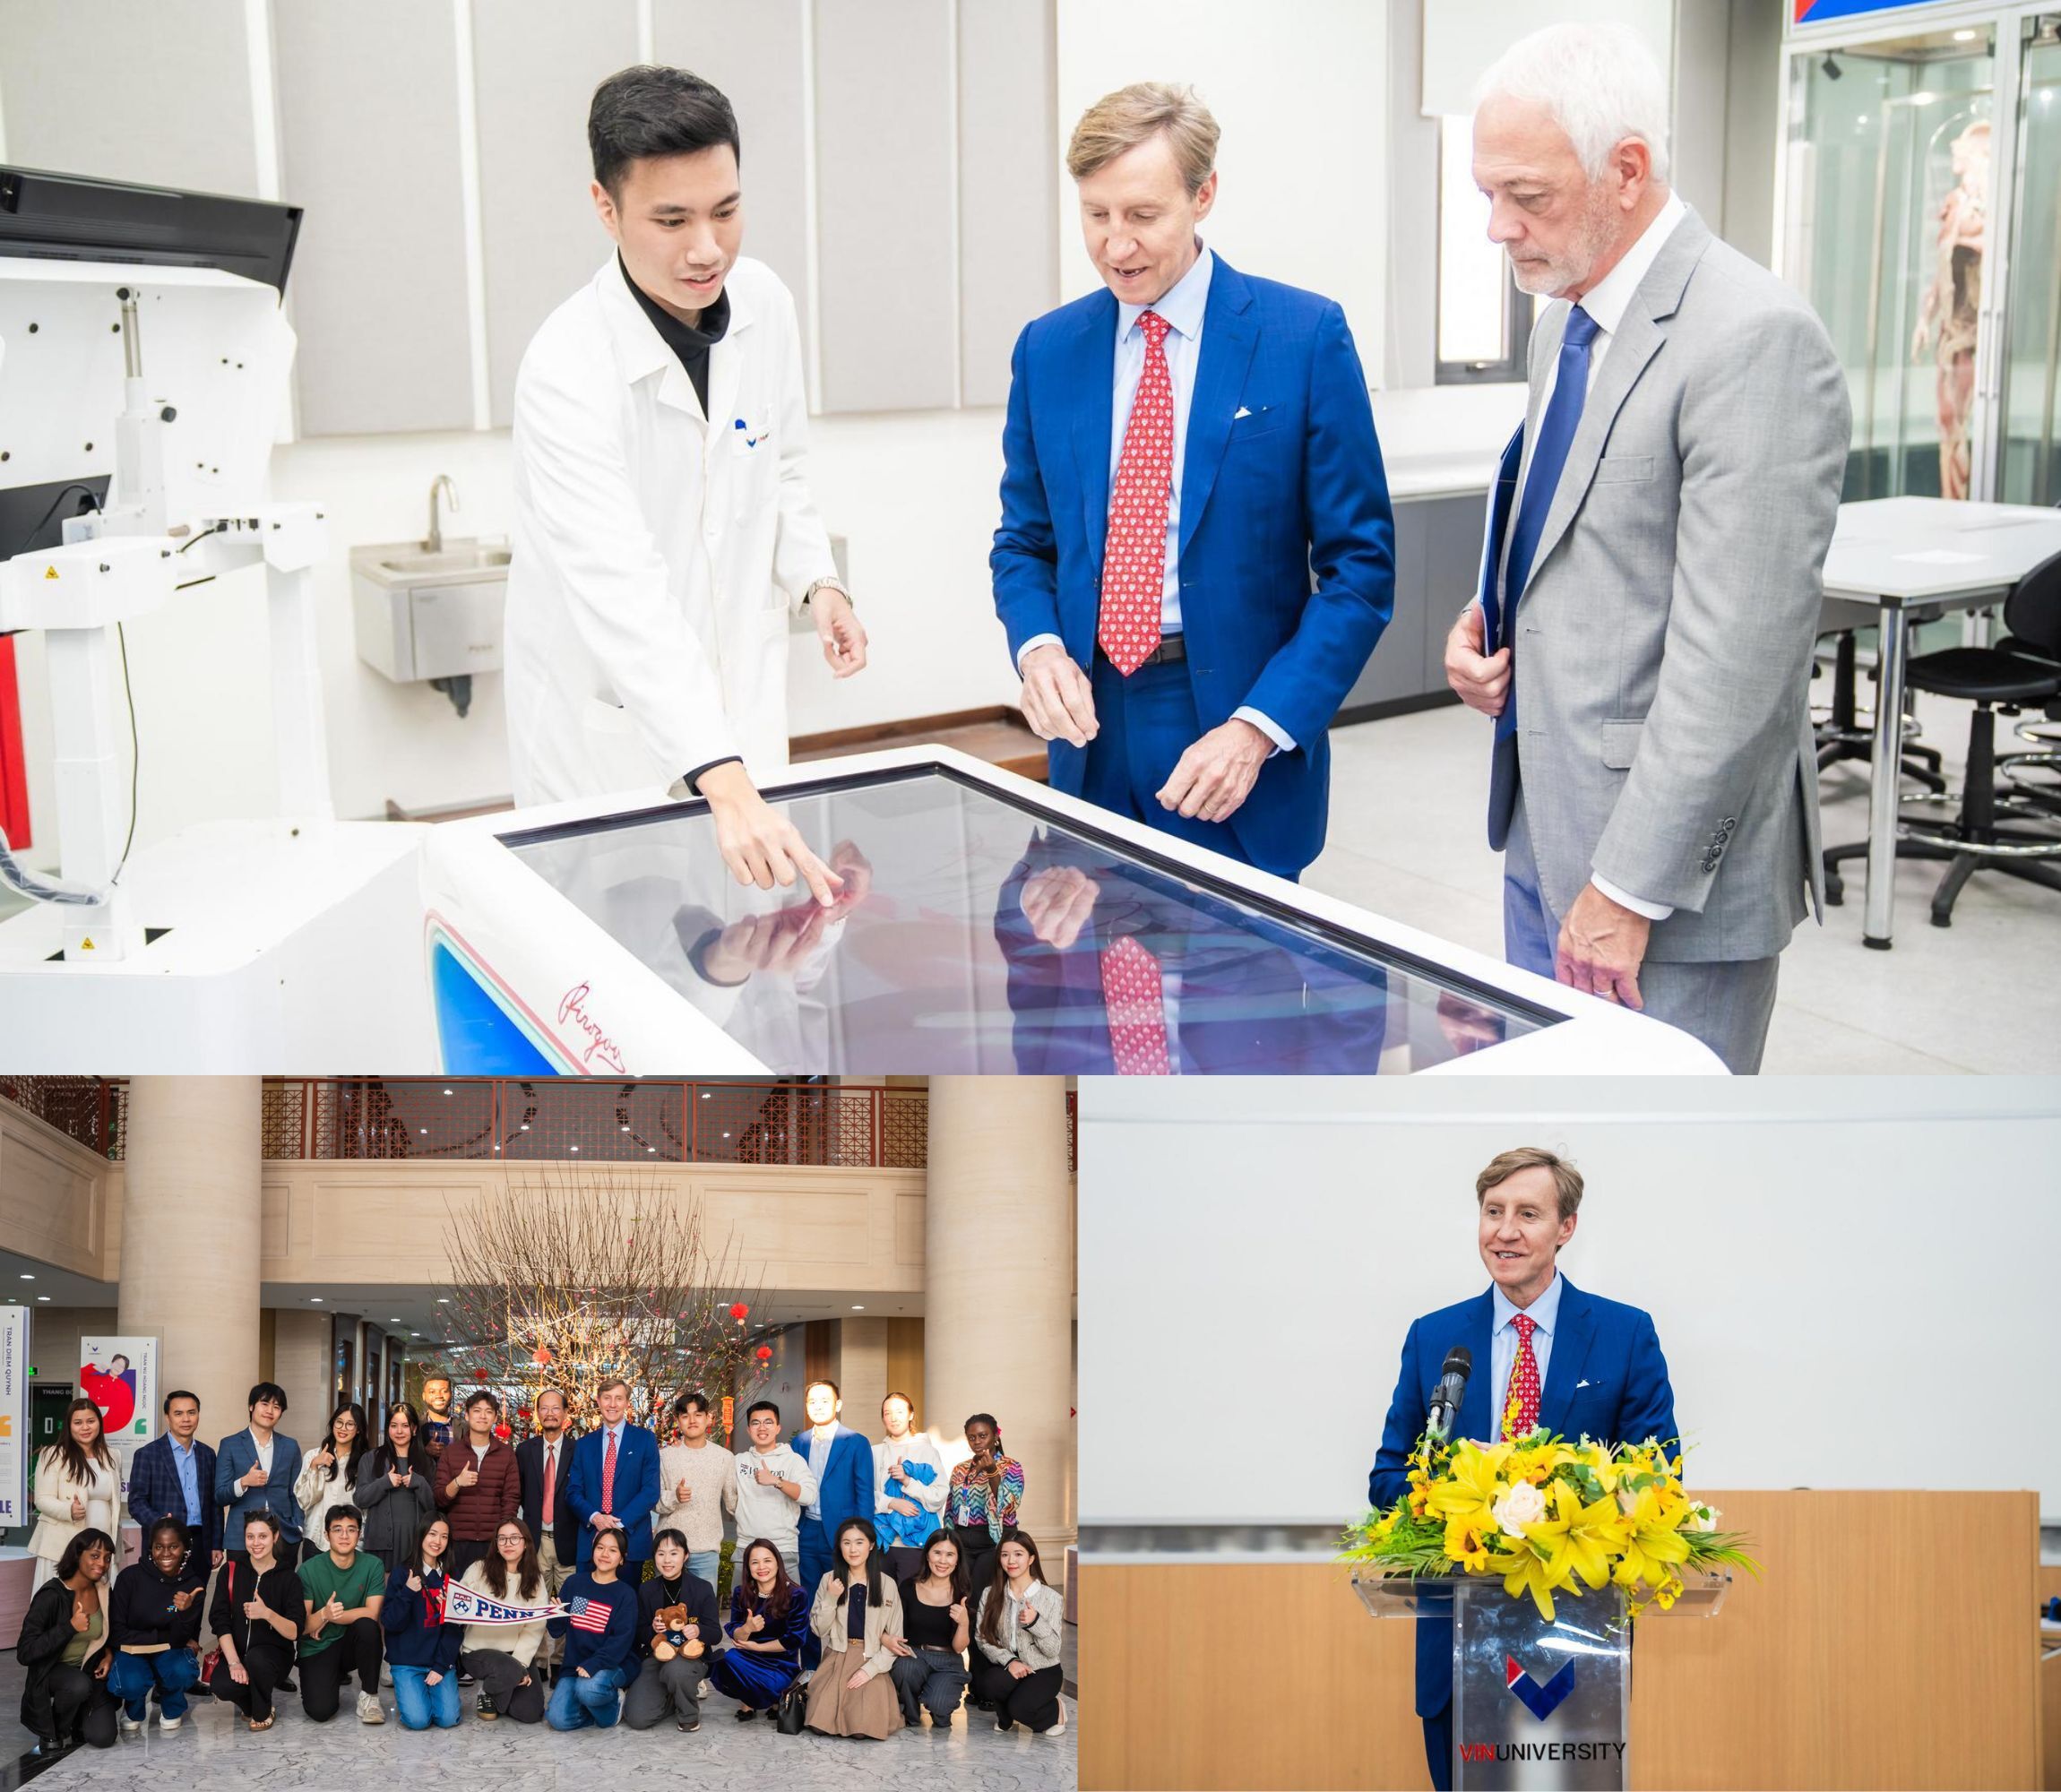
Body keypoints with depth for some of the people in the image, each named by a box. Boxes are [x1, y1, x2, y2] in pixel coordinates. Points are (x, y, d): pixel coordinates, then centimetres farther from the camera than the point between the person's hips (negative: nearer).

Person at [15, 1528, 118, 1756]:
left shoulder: (103, 1592, -3)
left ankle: (74, 1718, 19)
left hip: (91, 1671, 4)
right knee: (78, 1685, -38)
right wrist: (70, 1627, -31)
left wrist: (109, 1655, -5)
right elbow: (24, 1653, -25)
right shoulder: (51, 1595, -21)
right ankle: (52, 1735, -9)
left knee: (102, 1737, -15)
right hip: (53, 1671, -4)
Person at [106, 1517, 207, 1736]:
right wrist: (163, 1638, -16)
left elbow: (179, 1640, -14)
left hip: (170, 1653, 2)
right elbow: (116, 1632, -10)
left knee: (182, 1672, -33)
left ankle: (171, 1709, 5)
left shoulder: (194, 1585, -10)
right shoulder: (131, 1578, -15)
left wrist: (185, 1611, -35)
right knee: (130, 1683, -35)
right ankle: (133, 1709, 5)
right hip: (132, 1651, -1)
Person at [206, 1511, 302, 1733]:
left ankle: (263, 1713, -5)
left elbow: (295, 1632, -10)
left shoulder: (289, 1578, -5)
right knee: (221, 1686, -31)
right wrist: (234, 1662, -19)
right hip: (236, 1650, 1)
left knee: (256, 1658, -36)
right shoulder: (230, 1571, 0)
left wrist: (267, 1614, -30)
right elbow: (220, 1622, -6)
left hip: (275, 1653, -1)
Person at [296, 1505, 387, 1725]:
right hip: (316, 1649, 0)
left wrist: (329, 1618, -18)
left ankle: (369, 1695, -12)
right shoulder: (309, 1569, -10)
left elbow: (372, 1613, -17)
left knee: (367, 1626, -33)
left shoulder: (372, 1565, -8)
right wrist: (323, 1614, -33)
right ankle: (335, 1678, 16)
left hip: (353, 1644, 0)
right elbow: (301, 1626, -12)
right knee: (320, 1711, -22)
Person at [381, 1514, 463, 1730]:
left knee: (448, 1718, -16)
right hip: (407, 1661, -2)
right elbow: (390, 1623, -8)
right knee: (417, 1719, -20)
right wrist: (407, 1593, -23)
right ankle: (403, 1693, 12)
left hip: (443, 1661, 2)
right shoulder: (401, 1572, -3)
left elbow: (456, 1627, 3)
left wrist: (441, 1666, -7)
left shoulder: (451, 1576, 6)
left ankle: (432, 1689, 15)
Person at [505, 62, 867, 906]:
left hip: (740, 691, 5)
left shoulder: (764, 301, -5)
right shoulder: (569, 370, -26)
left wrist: (816, 581, -6)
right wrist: (724, 783, -48)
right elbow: (621, 591, -37)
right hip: (610, 712, -5)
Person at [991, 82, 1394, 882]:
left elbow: (1360, 564, -7)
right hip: (1093, 734, 3)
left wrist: (1259, 727, -16)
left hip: (1240, 744, -3)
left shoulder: (1307, 336, -6)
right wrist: (1038, 646, -8)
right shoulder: (1047, 349, 6)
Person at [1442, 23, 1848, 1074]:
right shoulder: (1565, 314, 10)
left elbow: (1734, 658, -22)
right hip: (1543, 826, 9)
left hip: (1667, 863, -9)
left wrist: (1630, 888, -20)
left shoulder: (1755, 339, -20)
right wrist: (1495, 613, 3)